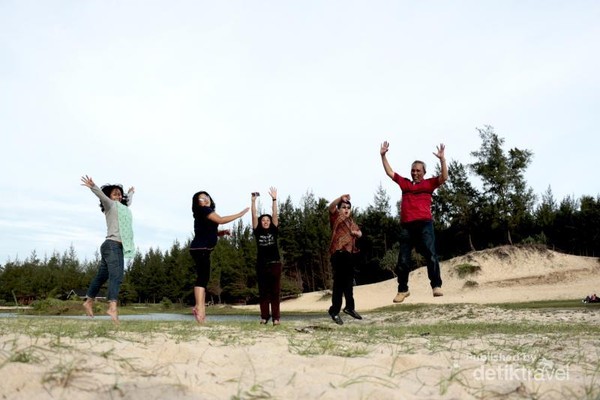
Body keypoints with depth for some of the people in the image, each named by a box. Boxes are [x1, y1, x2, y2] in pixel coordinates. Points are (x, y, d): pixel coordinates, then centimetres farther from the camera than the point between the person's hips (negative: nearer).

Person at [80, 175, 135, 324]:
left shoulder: (123, 207, 25)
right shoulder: (110, 205, 3)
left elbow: (128, 201, 48)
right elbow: (102, 195, -17)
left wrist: (130, 193, 66)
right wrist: (93, 186, -34)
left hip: (117, 247, 9)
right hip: (112, 245, -9)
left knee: (102, 276, 14)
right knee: (116, 275, -22)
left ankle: (89, 302, 24)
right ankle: (112, 307, -32)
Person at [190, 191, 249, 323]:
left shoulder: (207, 213, 22)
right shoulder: (203, 210, -7)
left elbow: (209, 231, 28)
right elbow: (221, 220, -19)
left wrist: (223, 232, 9)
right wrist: (241, 213, -14)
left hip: (202, 250, 10)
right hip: (200, 249, -10)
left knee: (203, 278, 7)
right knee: (203, 277, -17)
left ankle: (200, 308, 6)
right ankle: (199, 307, -24)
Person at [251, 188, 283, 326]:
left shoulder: (274, 231, 5)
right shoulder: (258, 232, 5)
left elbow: (275, 215, -3)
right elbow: (254, 216, -3)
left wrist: (274, 199, -11)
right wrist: (254, 200, -12)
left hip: (275, 264, -1)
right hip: (261, 265, 1)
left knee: (275, 292, 1)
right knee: (263, 292, 5)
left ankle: (275, 316, 3)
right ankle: (264, 316, 11)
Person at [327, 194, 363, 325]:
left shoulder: (351, 221, 21)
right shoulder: (336, 217, 0)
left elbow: (359, 233, 27)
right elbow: (331, 206, -19)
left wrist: (356, 232, 4)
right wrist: (341, 197, -31)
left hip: (350, 254, 7)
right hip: (339, 254, -7)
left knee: (349, 282, 17)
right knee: (339, 283, -9)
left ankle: (349, 307, 30)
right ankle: (334, 311, -3)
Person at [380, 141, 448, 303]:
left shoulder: (429, 183, 12)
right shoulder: (404, 183, 19)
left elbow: (444, 177, -2)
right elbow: (389, 172, 22)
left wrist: (442, 159, -10)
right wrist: (383, 155, 18)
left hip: (424, 224, -3)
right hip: (406, 225, 3)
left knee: (430, 254, -12)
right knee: (403, 259, 3)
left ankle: (436, 286, -9)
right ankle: (403, 290, 12)